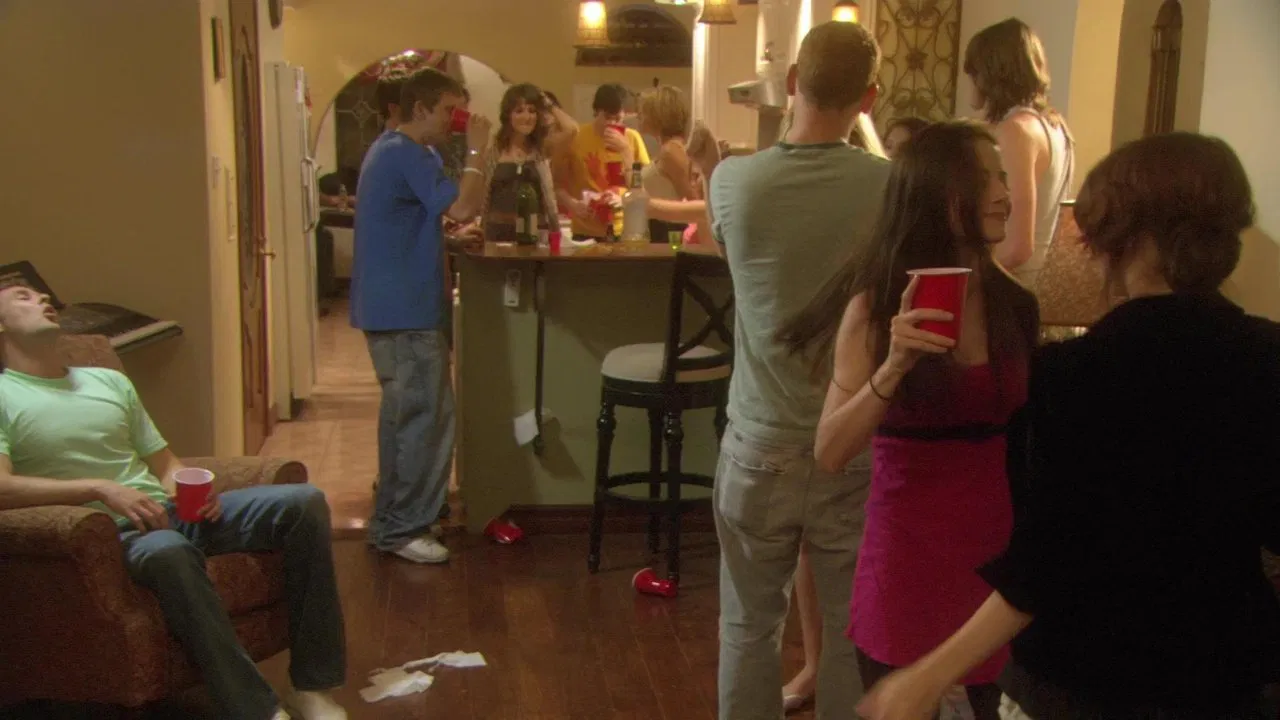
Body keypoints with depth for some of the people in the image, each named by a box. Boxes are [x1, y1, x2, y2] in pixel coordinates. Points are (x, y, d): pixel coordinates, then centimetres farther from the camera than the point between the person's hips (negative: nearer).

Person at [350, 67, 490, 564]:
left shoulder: (391, 150, 18)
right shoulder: (407, 155, -16)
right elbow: (462, 208, -25)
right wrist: (476, 152, -14)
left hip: (390, 305, 11)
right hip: (405, 310, -11)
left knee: (405, 413, 16)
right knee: (428, 416, -8)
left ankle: (391, 519, 24)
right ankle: (401, 528, -3)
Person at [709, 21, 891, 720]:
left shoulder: (733, 180, -9)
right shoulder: (893, 186, -12)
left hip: (762, 445, 1)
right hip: (857, 449, 0)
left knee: (749, 627, 16)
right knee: (854, 632, 14)